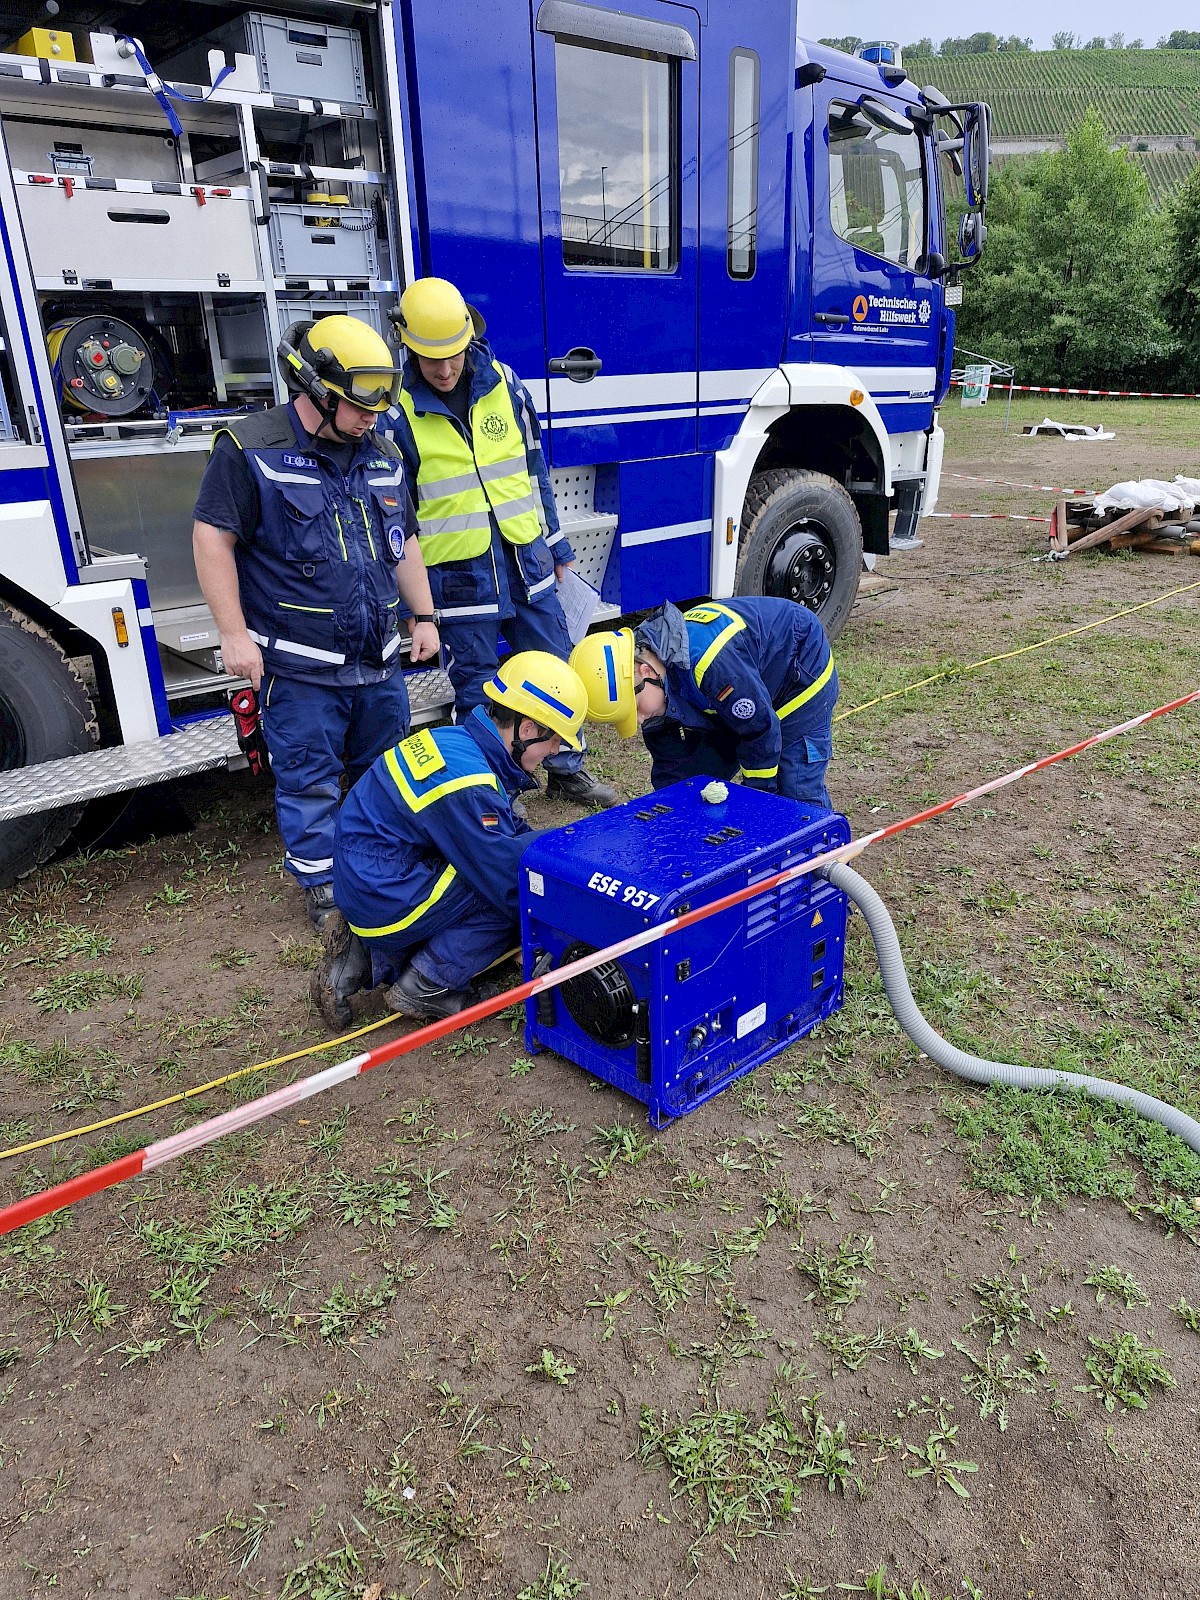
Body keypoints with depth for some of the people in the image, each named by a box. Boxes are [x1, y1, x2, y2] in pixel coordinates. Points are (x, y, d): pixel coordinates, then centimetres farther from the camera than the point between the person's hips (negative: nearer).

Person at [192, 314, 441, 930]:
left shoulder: (382, 456, 11)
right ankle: (322, 884, 19)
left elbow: (404, 543, 18)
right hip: (300, 668, -6)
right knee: (308, 781, 3)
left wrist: (423, 617, 14)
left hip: (378, 660, 6)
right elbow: (213, 538, -11)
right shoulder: (250, 449, -9)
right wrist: (234, 633, -15)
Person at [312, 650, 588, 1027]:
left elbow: (509, 830, 14)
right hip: (388, 904, -9)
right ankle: (425, 988, -2)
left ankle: (364, 958, 13)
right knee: (522, 888, -11)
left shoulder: (455, 741, 3)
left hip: (370, 880, 9)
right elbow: (508, 882, -19)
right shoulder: (465, 783, -26)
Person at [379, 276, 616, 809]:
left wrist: (555, 543, 14)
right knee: (479, 693, 7)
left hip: (526, 560, 4)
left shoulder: (504, 383, 2)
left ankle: (566, 770, 31)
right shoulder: (396, 410, -8)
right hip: (458, 575, -4)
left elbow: (534, 468, 11)